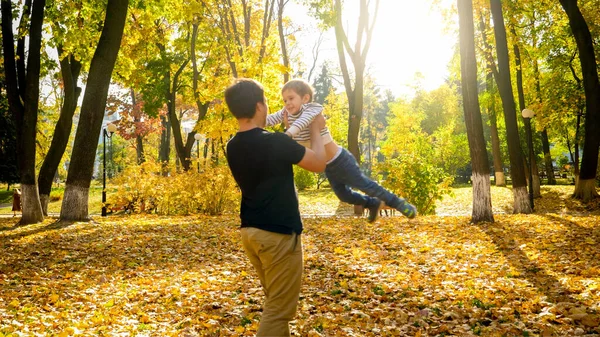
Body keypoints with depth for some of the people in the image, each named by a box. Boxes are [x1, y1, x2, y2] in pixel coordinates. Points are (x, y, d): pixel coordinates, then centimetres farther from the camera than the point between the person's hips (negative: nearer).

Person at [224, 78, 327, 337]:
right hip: (278, 233, -8)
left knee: (274, 302, 22)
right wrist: (315, 130, 7)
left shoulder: (233, 147, 4)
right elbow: (319, 164, -7)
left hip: (250, 232, 8)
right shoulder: (275, 142, -19)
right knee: (279, 308, 1)